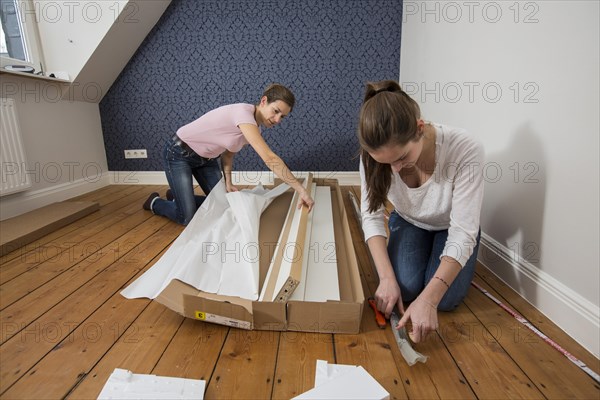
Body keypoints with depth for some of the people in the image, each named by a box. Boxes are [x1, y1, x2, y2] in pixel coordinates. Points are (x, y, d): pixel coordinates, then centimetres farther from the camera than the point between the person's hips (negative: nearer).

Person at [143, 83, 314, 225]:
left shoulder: (255, 127, -5)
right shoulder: (243, 112, -34)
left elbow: (228, 153, 5)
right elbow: (270, 158, -43)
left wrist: (228, 182, -9)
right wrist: (301, 189, -43)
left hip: (206, 158, 8)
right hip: (179, 153, -8)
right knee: (188, 217, -10)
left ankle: (179, 196, 28)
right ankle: (155, 202, 23)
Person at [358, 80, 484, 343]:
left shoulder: (466, 151, -36)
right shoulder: (375, 153, -28)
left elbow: (462, 233, -34)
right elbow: (372, 216, -22)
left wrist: (428, 299, -41)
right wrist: (387, 278, -32)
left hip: (451, 227, -1)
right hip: (408, 223, 2)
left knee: (445, 299, -19)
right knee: (404, 289, -18)